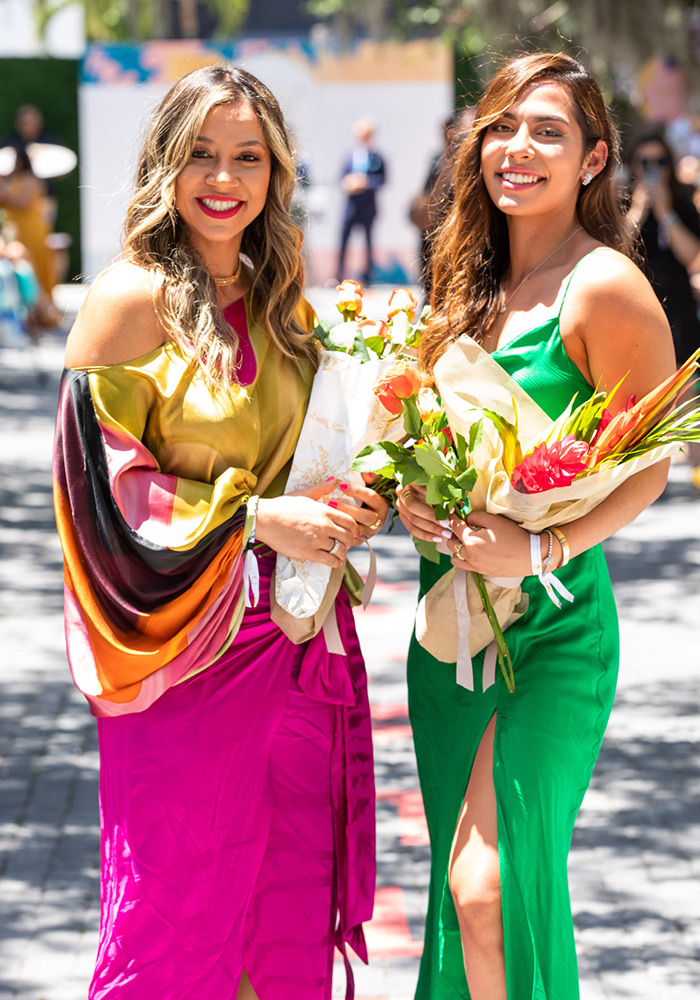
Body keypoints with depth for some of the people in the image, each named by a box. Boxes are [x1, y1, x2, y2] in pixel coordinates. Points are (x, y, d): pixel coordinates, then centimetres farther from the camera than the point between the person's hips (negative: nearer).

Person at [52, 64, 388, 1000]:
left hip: (296, 638, 7)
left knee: (291, 913, 10)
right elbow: (102, 478, -13)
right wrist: (253, 517, -18)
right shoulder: (133, 298, -10)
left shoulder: (282, 303, 10)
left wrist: (353, 504, 0)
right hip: (187, 648, -6)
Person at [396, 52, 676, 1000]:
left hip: (552, 626, -7)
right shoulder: (470, 281, 11)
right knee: (460, 885, 12)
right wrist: (409, 494, -3)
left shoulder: (604, 285, -11)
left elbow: (650, 467, -10)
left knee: (489, 889, -12)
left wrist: (542, 551, -22)